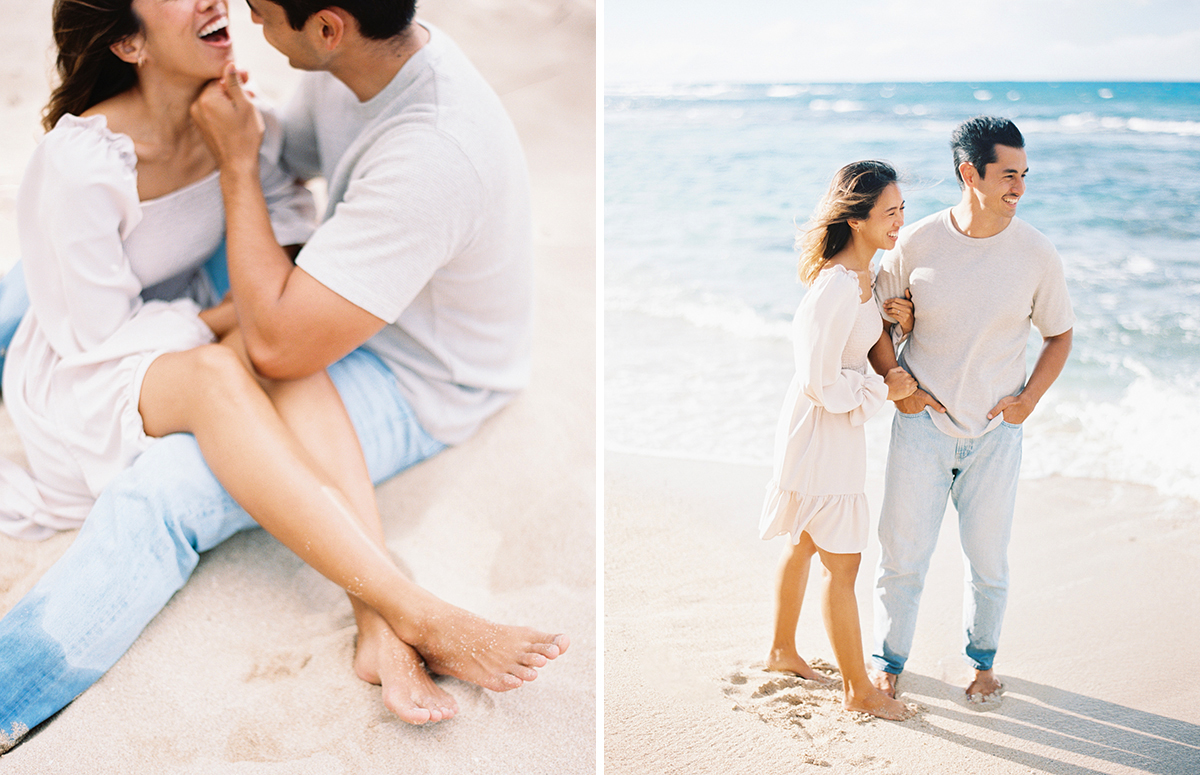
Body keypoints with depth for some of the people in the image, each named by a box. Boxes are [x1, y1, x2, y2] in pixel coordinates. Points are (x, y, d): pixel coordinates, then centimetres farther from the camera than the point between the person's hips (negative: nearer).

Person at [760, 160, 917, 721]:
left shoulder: (858, 274, 3)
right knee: (843, 564, 3)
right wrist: (885, 389, -13)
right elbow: (821, 383, -26)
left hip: (831, 425, 10)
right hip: (821, 429, -10)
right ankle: (859, 690, 19)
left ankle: (782, 650, 42)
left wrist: (890, 321, 2)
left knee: (804, 545, 23)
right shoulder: (838, 287, -27)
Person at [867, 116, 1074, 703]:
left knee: (988, 557, 9)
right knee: (903, 550, 5)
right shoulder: (917, 243, -9)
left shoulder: (1036, 253, -7)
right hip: (923, 422, 0)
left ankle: (982, 660, 34)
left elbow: (1059, 334, 6)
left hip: (996, 430, 1)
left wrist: (1028, 400, -4)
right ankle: (888, 658, 27)